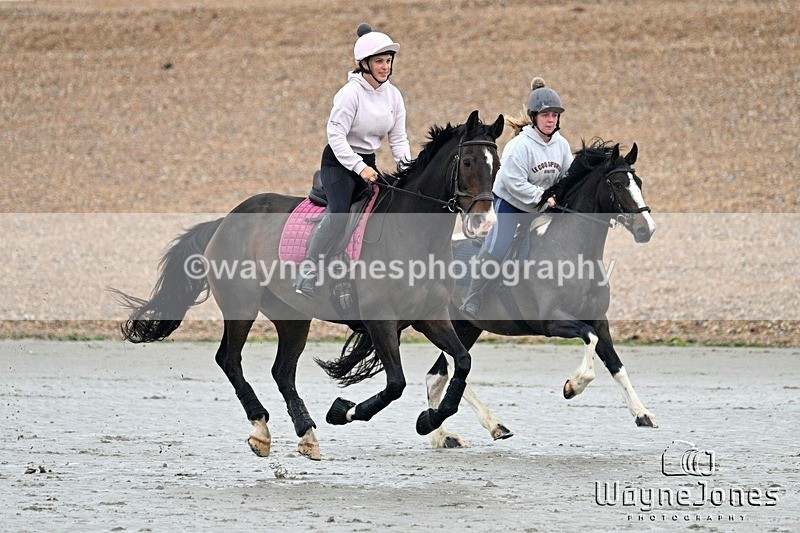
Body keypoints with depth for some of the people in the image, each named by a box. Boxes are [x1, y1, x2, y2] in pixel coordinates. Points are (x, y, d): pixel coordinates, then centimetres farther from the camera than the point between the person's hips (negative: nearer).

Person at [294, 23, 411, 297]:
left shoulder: (393, 95, 4)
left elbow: (398, 137, 7)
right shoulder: (351, 93, -17)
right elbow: (335, 134, -21)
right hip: (338, 161, -7)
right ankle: (308, 272, -25)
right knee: (339, 213, -28)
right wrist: (359, 167, -28)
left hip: (367, 162, 7)